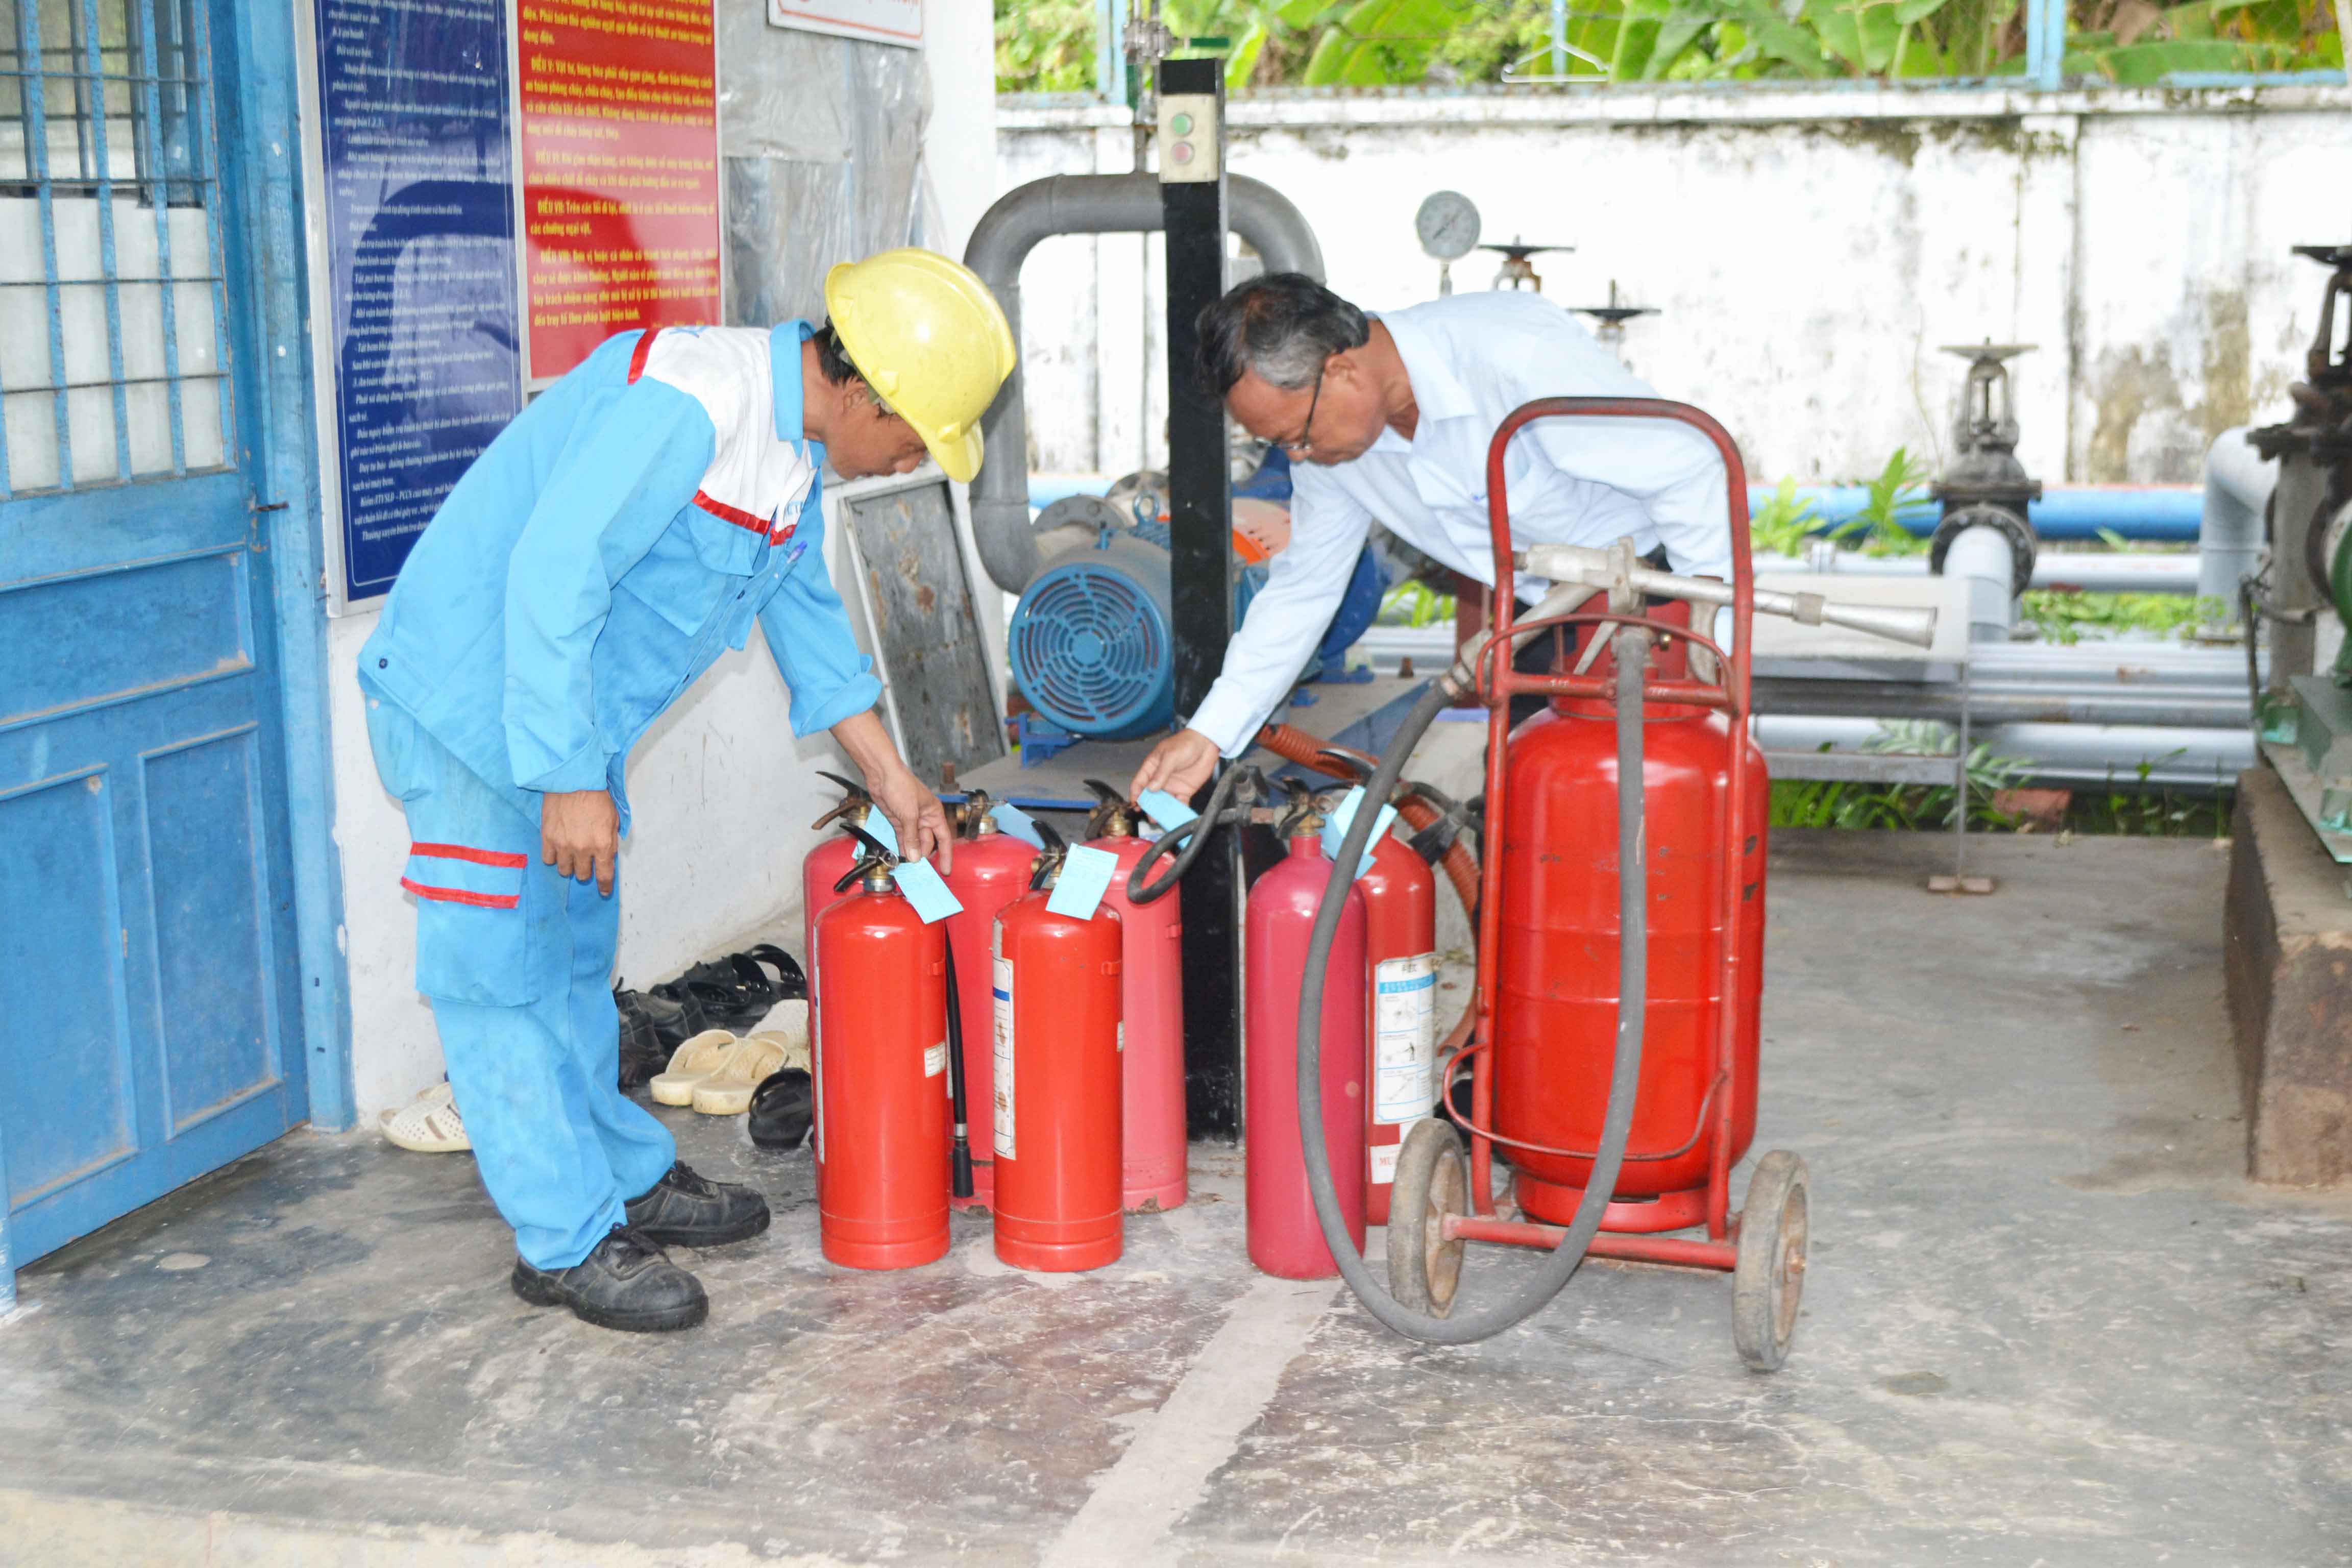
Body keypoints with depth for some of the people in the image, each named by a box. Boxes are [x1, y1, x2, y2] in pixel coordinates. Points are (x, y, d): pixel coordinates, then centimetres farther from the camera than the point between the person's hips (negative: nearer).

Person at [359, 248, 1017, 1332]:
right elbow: (550, 576, -31)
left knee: (574, 956, 20)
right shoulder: (685, 405, -28)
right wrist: (571, 780, -28)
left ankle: (627, 1178, 32)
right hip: (477, 700, -10)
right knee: (504, 965, -1)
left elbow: (804, 611, 16)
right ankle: (568, 1242, 7)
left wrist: (890, 779, 17)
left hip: (570, 712, 10)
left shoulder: (792, 432, 4)